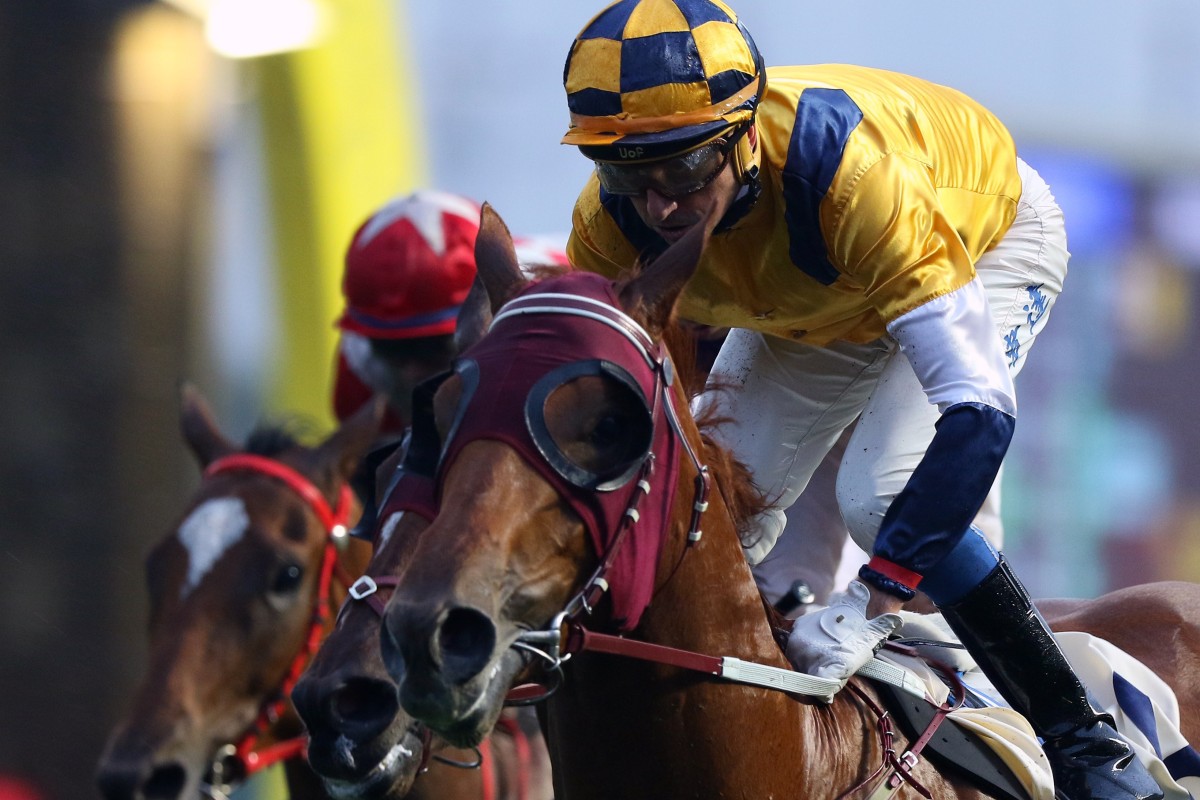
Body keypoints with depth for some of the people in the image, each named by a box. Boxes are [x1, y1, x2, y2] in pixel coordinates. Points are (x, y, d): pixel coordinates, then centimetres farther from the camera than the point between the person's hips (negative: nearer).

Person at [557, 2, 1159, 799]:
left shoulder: (851, 171, -46)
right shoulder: (610, 226, -29)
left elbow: (980, 406, -46)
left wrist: (870, 605, -47)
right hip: (811, 301, 5)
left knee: (884, 499, -25)